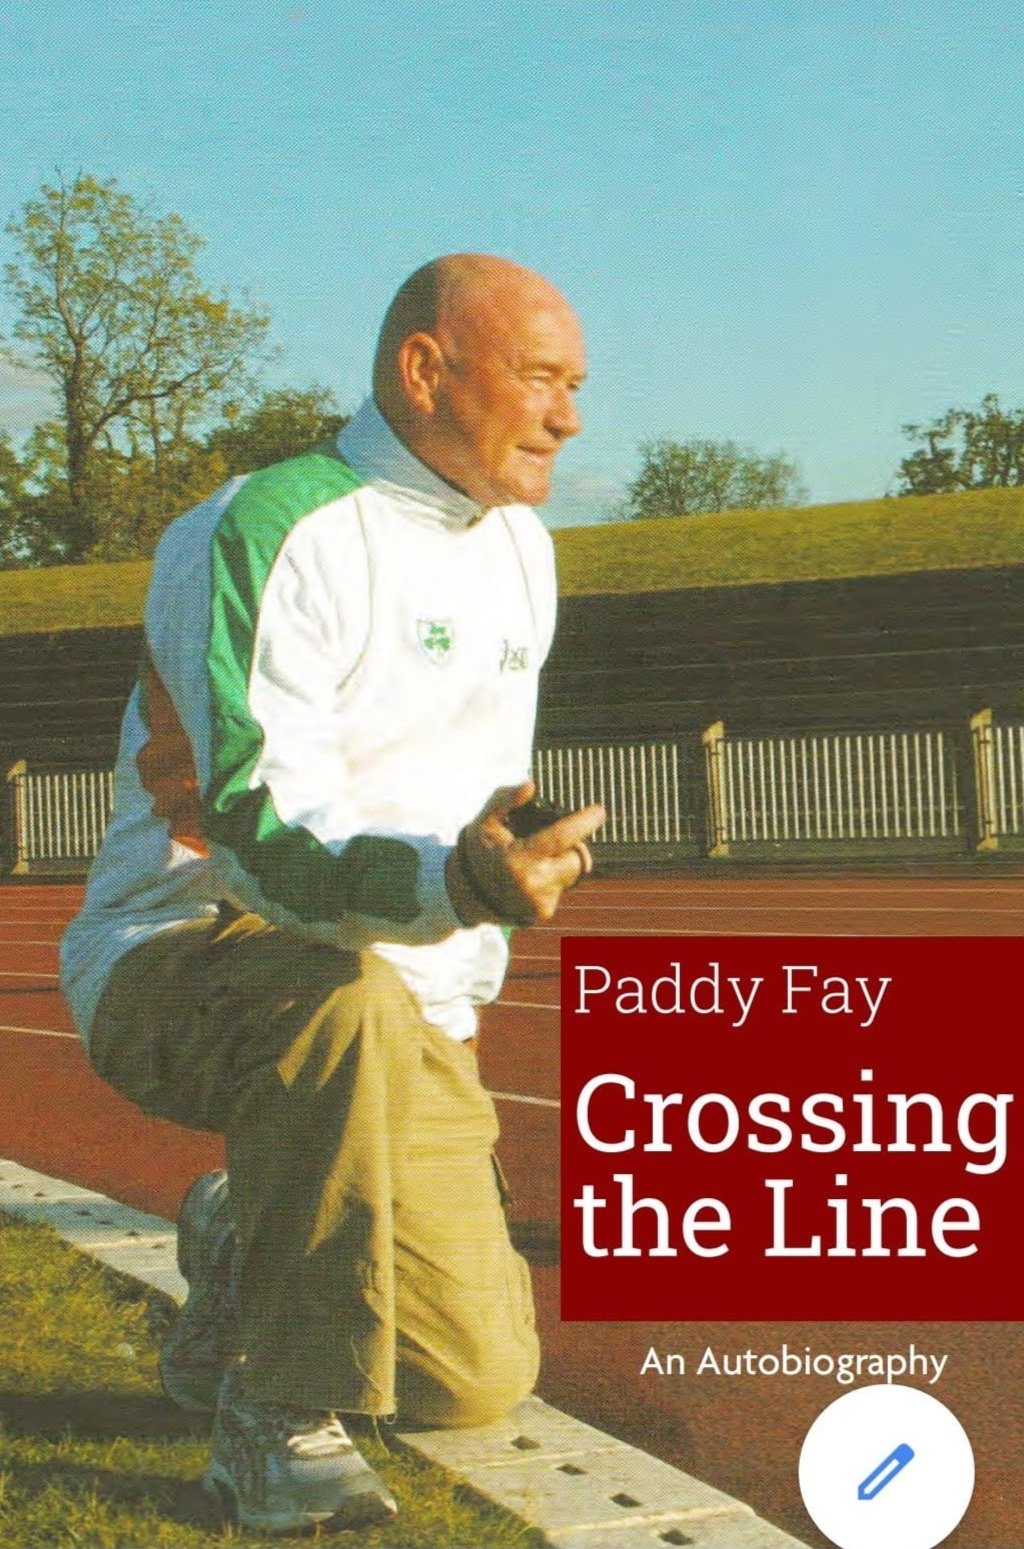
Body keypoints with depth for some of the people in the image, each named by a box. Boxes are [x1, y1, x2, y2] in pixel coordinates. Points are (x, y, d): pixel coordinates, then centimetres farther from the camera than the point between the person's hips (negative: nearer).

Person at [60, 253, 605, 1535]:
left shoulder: (520, 552, 11)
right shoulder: (263, 534, -16)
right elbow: (266, 835, -27)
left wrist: (454, 1019, 14)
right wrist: (449, 880, -45)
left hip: (394, 1013, 7)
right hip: (179, 961, -6)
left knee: (476, 1380, -3)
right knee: (346, 998, -41)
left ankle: (243, 1252, 27)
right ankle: (277, 1414, -20)